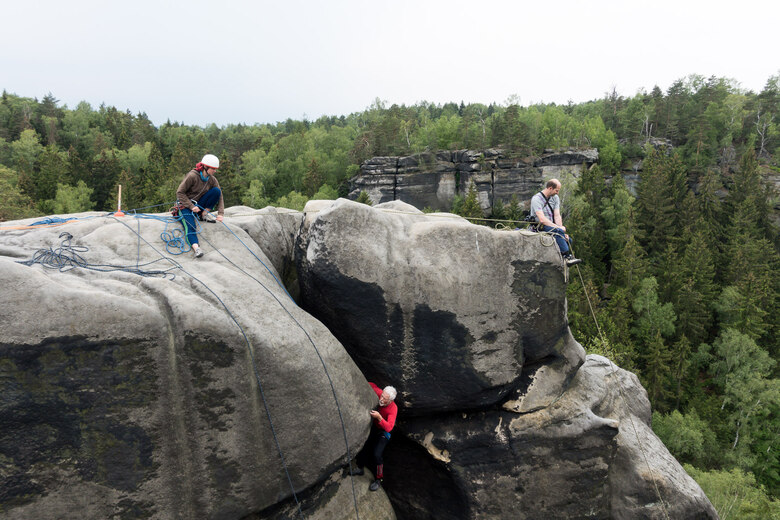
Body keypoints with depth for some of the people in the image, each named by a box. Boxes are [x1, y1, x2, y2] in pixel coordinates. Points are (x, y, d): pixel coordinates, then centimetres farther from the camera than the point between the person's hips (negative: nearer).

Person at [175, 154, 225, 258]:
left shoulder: (212, 179, -2)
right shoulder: (192, 176, -19)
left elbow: (220, 197, -2)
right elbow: (180, 193, -17)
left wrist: (220, 213, -17)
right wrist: (191, 206, -25)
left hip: (199, 204, 5)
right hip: (186, 204, -5)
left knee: (216, 190, -15)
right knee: (190, 225, -33)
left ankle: (204, 214, -10)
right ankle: (196, 247, -50)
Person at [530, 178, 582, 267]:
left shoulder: (555, 198, 10)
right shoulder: (536, 199, -13)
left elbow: (557, 216, 0)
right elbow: (542, 219, -23)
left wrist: (562, 230, -16)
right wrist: (559, 228, -26)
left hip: (551, 226, 7)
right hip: (539, 228, -7)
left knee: (568, 240, -17)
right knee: (558, 231, -32)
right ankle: (567, 257, -30)